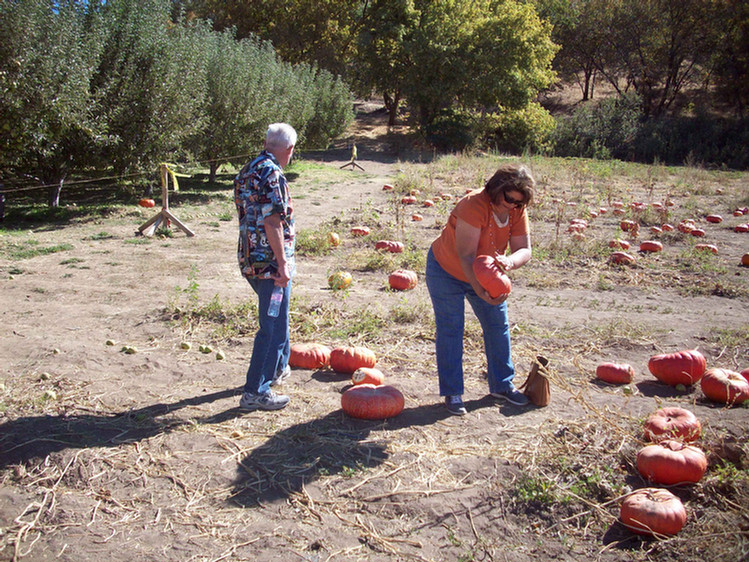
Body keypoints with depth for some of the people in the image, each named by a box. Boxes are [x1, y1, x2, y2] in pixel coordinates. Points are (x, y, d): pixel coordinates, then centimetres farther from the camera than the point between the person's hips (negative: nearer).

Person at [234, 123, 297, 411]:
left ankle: (277, 368, 42)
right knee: (273, 326, -2)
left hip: (249, 259, 10)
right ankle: (255, 392, 2)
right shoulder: (271, 174, -16)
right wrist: (282, 263, -20)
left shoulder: (246, 171, 14)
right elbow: (272, 222, -21)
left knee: (275, 315, 26)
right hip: (269, 261, -10)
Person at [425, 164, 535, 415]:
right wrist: (480, 291, -47)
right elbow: (466, 256, -36)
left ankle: (501, 384, 25)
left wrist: (509, 261, -42)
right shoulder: (474, 205, -33)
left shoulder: (517, 211, -13)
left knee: (498, 326, 9)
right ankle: (452, 392, 6)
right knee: (450, 330, -5)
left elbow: (524, 250, -18)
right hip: (447, 271, -6)